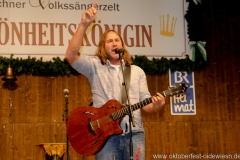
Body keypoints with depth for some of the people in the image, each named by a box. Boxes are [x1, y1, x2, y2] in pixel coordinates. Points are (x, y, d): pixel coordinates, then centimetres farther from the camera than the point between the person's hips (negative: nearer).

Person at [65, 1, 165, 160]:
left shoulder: (137, 71, 16)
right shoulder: (94, 66, 7)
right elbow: (71, 56, -10)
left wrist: (155, 105, -13)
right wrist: (84, 25, -17)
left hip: (134, 134, 3)